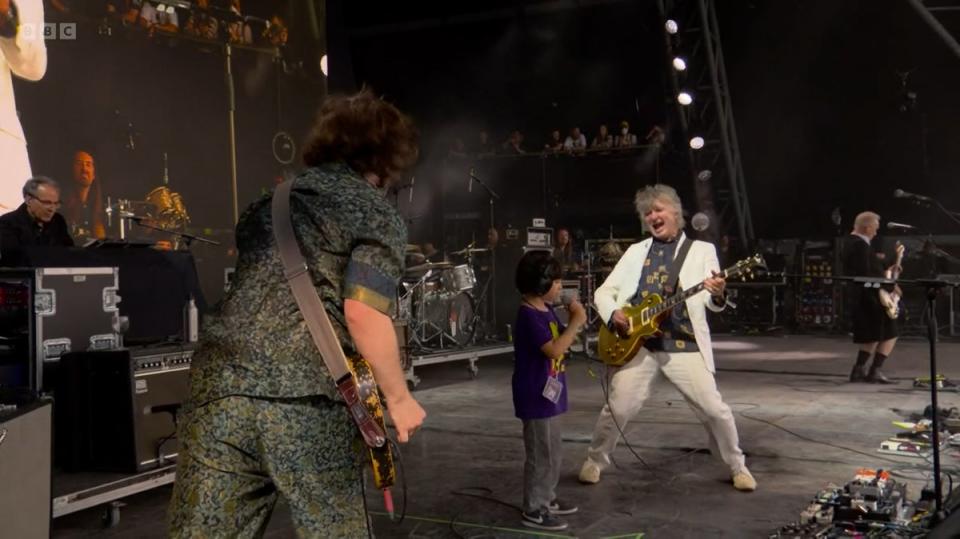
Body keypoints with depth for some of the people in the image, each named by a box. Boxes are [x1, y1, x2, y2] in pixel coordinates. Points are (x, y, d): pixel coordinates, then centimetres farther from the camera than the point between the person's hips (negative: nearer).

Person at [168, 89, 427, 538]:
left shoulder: (269, 200, 23)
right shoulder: (378, 214, 4)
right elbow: (362, 313, -9)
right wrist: (398, 399, 1)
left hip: (218, 381, 5)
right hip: (306, 399, -5)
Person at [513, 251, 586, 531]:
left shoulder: (546, 310, 9)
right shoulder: (529, 316, -21)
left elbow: (561, 341, 18)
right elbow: (554, 350, -28)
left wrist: (574, 320, 2)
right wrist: (576, 322, -21)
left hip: (547, 395, 10)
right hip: (536, 397, -10)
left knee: (553, 452, 20)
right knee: (541, 455, -1)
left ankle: (546, 499, 33)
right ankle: (533, 511, 9)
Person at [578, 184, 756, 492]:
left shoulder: (701, 250, 6)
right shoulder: (636, 251, 14)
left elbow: (712, 303, -4)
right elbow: (603, 291, 13)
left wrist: (718, 295, -28)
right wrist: (612, 314, -8)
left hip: (683, 344, -2)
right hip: (637, 342, 2)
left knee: (713, 409, -5)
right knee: (619, 408, -4)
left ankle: (737, 467, 18)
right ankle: (595, 461, 20)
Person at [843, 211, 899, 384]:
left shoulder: (851, 241, 13)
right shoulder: (860, 245, -19)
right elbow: (865, 275, -25)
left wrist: (885, 271, 12)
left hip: (861, 297, 10)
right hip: (869, 297, -10)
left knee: (871, 336, 16)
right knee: (890, 334, -1)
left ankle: (859, 370, 12)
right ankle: (875, 371, -6)